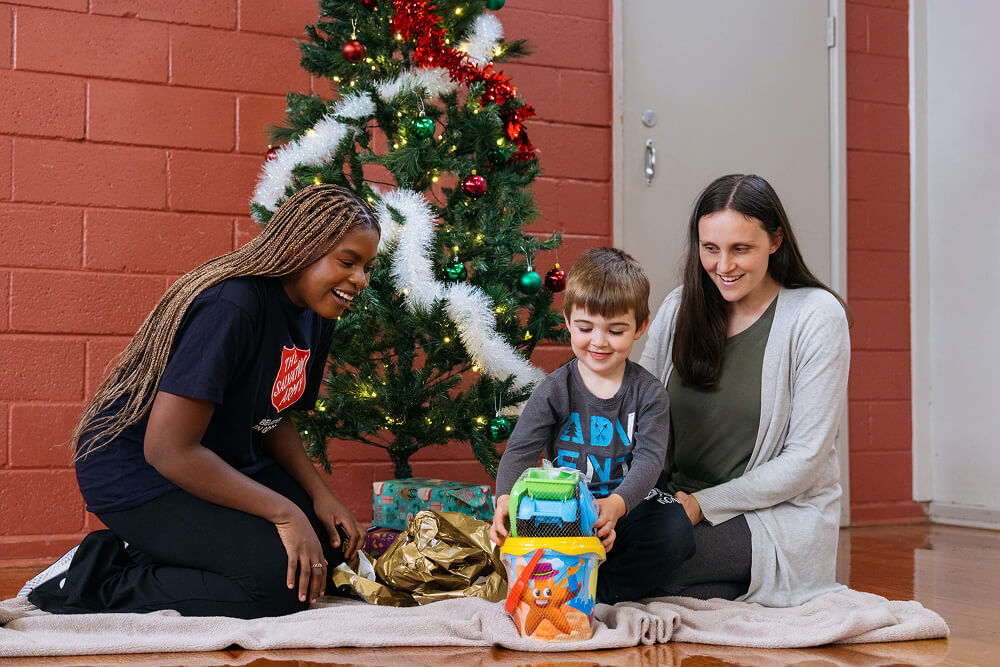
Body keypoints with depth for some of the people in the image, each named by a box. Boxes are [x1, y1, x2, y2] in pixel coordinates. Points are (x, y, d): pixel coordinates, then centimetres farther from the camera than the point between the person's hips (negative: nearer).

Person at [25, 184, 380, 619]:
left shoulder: (316, 315, 1)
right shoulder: (230, 308, -29)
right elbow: (168, 449, -31)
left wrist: (319, 495, -3)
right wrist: (284, 512, -26)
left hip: (223, 463, 10)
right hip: (138, 473, -10)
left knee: (332, 544, 3)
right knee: (284, 581, -22)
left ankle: (144, 552, 7)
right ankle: (103, 581, -8)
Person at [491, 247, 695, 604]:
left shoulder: (648, 393, -3)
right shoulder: (555, 390, -2)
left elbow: (649, 459, -16)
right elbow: (520, 451, -10)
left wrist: (616, 504, -38)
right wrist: (506, 499, -34)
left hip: (631, 504, 0)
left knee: (676, 532, -29)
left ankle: (602, 590, -19)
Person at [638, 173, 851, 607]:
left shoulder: (816, 315, -7)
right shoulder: (679, 308, 7)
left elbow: (805, 459, -9)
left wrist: (703, 504, -14)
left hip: (781, 518, -5)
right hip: (680, 505, 5)